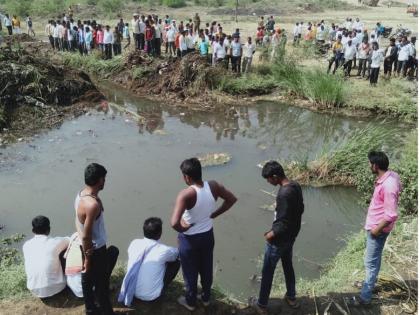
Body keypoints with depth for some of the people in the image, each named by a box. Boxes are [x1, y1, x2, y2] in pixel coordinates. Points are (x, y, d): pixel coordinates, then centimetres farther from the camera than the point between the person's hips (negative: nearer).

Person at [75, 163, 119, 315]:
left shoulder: (81, 194, -4)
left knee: (87, 277, 24)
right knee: (101, 281, 10)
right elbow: (86, 236, -27)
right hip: (95, 249, -9)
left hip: (86, 246, 9)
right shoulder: (93, 204, -33)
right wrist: (88, 258, -17)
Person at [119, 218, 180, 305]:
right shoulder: (163, 250, -19)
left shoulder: (134, 243, -6)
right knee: (176, 262, 7)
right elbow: (180, 253, 4)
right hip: (151, 296, -4)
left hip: (130, 292, 5)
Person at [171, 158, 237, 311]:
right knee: (206, 269, 26)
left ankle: (190, 302, 42)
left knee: (190, 272, 20)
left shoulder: (186, 194, -32)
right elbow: (232, 199, 0)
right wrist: (214, 214, 3)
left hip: (189, 239, -5)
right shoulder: (213, 186, -16)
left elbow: (174, 223, -40)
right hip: (208, 235, 5)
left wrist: (182, 229, -17)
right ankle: (206, 298, 47)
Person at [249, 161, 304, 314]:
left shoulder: (283, 194, -32)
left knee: (267, 272, 10)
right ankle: (291, 297, 44)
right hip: (291, 237, 8)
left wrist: (271, 234, -13)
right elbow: (300, 209, 9)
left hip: (278, 240, -8)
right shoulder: (296, 186, -5)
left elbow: (283, 224, -30)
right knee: (288, 266, 26)